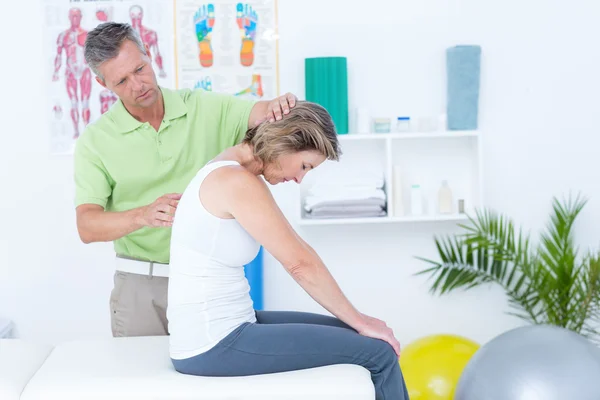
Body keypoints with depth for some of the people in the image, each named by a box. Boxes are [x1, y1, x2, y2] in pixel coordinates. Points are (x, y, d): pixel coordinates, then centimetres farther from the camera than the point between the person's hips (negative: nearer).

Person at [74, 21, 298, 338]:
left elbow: (265, 112, -9)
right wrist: (143, 215, -30)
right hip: (141, 287, -1)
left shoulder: (205, 108, 1)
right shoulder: (95, 140, -4)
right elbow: (87, 227, -11)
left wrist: (281, 105, -34)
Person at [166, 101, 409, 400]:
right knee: (379, 353, -4)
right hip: (214, 346, -9)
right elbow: (300, 264, -16)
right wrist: (359, 321, -5)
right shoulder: (237, 181, -18)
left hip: (218, 331, 9)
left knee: (349, 336, 16)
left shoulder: (233, 172, 12)